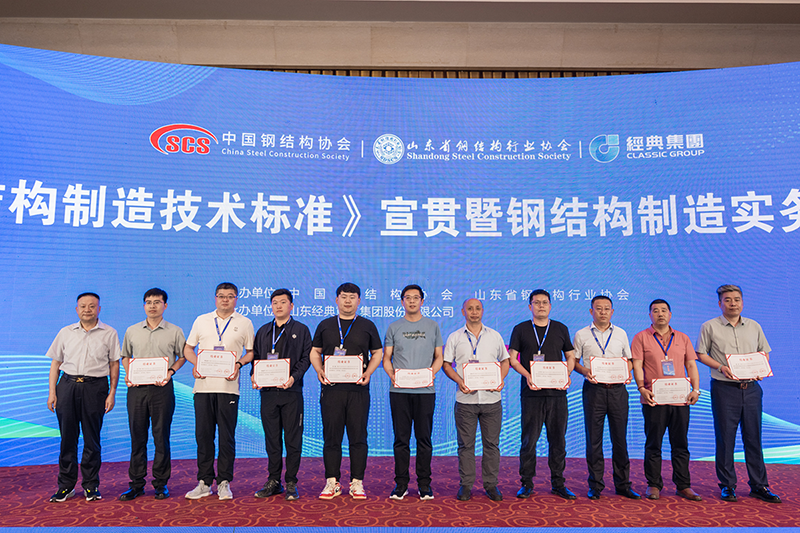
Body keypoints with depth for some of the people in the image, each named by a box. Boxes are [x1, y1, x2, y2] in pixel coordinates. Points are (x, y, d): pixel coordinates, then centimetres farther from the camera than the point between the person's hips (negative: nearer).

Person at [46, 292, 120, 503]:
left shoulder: (109, 333, 4)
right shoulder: (65, 333, 11)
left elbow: (114, 365, 4)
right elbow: (55, 363, 12)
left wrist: (112, 393, -2)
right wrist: (52, 392, 5)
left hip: (95, 386, -2)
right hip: (68, 385, 2)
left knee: (92, 438, 3)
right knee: (67, 437, 5)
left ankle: (91, 485, 14)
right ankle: (66, 485, 17)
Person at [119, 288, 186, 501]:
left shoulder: (174, 332, 4)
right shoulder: (132, 331, 11)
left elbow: (182, 356, 9)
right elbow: (125, 356, 19)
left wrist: (170, 371, -7)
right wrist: (128, 374, 2)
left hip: (162, 389, -2)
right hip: (137, 388, 2)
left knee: (162, 437, 3)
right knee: (137, 437, 7)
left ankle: (161, 483, 13)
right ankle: (136, 483, 17)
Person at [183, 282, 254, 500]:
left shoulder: (244, 323, 7)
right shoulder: (201, 320, 13)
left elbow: (251, 352, 8)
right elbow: (188, 348, 16)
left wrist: (238, 364, -9)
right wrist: (195, 363, -2)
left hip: (228, 386, -2)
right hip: (203, 384, 2)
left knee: (227, 436, 1)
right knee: (203, 434, 6)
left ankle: (224, 482, 12)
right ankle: (204, 482, 17)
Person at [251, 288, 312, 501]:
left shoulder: (301, 330, 5)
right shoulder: (263, 331, 16)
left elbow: (306, 358, -1)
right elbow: (255, 356, 16)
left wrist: (294, 377, -15)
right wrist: (254, 375, -3)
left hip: (291, 391, -3)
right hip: (268, 391, 3)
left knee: (293, 439, 1)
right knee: (272, 438, 9)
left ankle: (291, 483, 11)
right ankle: (274, 481, 19)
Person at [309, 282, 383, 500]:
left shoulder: (367, 326, 9)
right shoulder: (325, 325, 11)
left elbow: (377, 353, 11)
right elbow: (315, 352, 14)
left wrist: (368, 373, -5)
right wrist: (319, 370, -5)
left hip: (358, 388, 0)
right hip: (331, 387, 1)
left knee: (358, 437, 2)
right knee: (331, 436, 4)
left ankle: (357, 483, 12)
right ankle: (332, 482, 15)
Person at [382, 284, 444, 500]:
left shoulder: (432, 326, 10)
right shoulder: (394, 327, 9)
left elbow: (439, 357, 10)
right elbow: (386, 358, 9)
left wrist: (431, 373, -9)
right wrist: (392, 375, -10)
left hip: (425, 391, 0)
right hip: (399, 391, 0)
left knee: (424, 438, 4)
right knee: (401, 438, 4)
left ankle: (424, 484, 15)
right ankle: (401, 483, 15)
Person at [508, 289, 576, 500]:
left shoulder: (561, 329, 12)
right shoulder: (520, 329, 6)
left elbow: (571, 357, 15)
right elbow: (512, 358, 3)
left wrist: (566, 375, -5)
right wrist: (527, 375, -13)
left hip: (557, 391, 2)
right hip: (531, 392, -2)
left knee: (558, 439, 7)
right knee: (529, 439, 1)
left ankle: (558, 483, 18)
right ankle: (526, 483, 12)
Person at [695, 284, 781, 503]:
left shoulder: (754, 326, 11)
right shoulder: (710, 327, 1)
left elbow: (764, 352, 17)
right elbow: (701, 354, 2)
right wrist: (721, 367, -13)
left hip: (751, 388, 3)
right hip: (724, 388, -3)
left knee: (753, 437, 7)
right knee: (725, 438, 1)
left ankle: (759, 485, 17)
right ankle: (727, 485, 11)